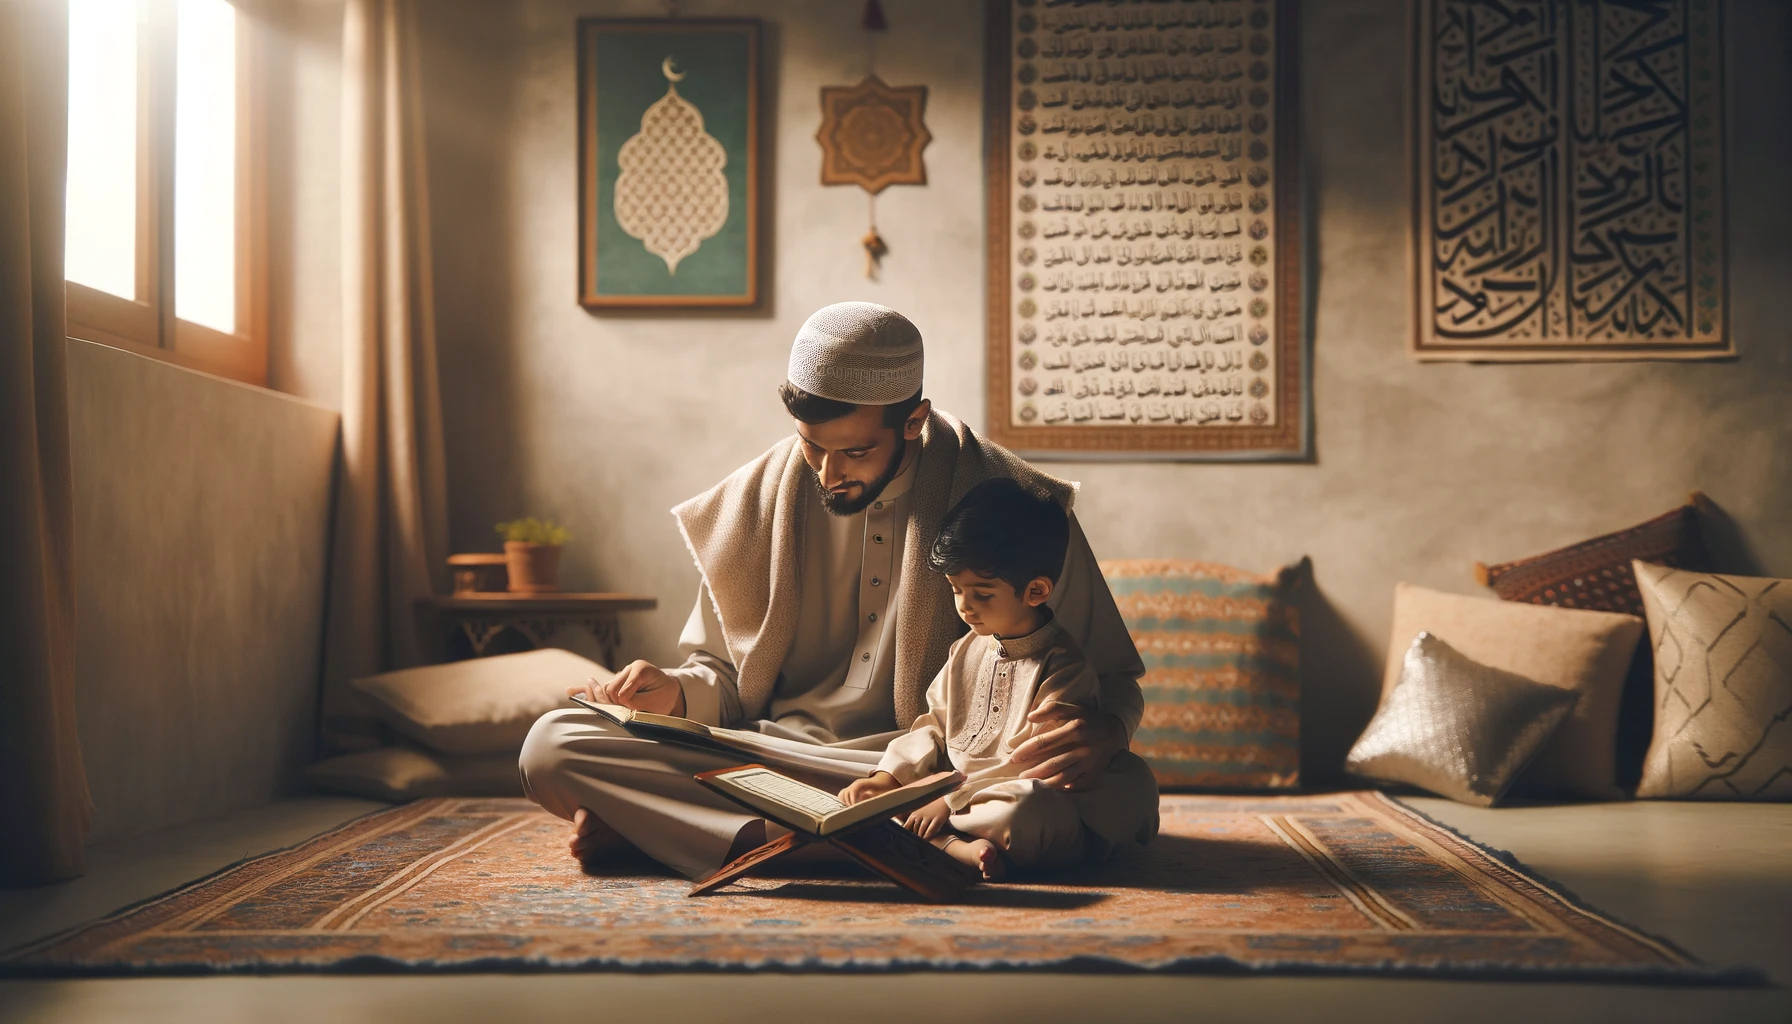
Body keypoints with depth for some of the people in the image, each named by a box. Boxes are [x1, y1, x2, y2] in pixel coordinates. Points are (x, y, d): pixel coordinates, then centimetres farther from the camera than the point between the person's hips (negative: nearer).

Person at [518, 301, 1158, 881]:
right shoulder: (755, 502, 5)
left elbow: (1111, 680, 2)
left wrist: (1101, 729, -22)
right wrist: (675, 694, -9)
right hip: (767, 756, 1)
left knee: (1127, 790, -33)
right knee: (553, 745, -18)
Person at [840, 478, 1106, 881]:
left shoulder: (1062, 668, -10)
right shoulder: (966, 650, 14)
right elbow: (933, 727, 19)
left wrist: (952, 802, -20)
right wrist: (887, 778, 2)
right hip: (955, 794, 8)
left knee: (1027, 810, -41)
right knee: (862, 797, -9)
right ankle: (958, 846, -26)